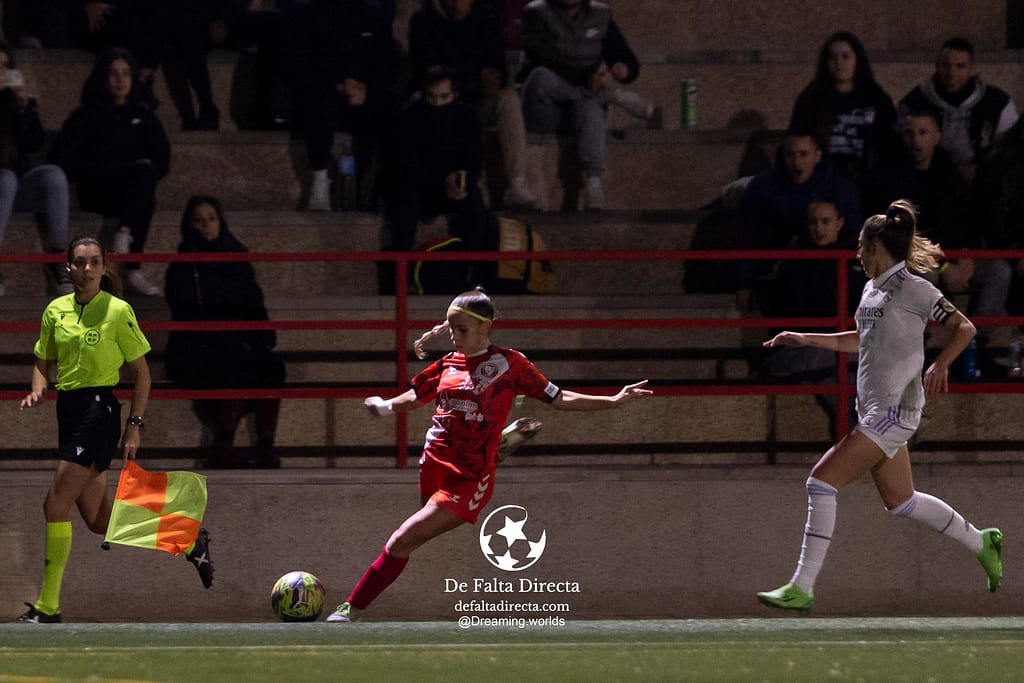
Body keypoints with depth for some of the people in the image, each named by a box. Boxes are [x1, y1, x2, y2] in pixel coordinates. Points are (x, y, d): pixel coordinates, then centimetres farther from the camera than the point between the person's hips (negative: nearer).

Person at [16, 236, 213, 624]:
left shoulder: (117, 310, -5)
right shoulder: (56, 310, 11)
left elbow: (142, 372, -1)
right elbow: (43, 362, 21)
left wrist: (135, 425, -7)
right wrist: (38, 390, -1)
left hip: (99, 410, -7)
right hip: (68, 411, 7)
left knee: (56, 504, -15)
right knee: (99, 521, 9)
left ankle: (48, 606, -10)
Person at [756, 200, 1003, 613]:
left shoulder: (912, 288, -11)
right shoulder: (873, 288, 15)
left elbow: (964, 328, -10)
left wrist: (939, 364, -26)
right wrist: (803, 339, 27)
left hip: (894, 410, -10)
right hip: (872, 408, 10)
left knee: (822, 481, -15)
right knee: (899, 501, 16)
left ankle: (802, 587, -15)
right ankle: (982, 544, 33)